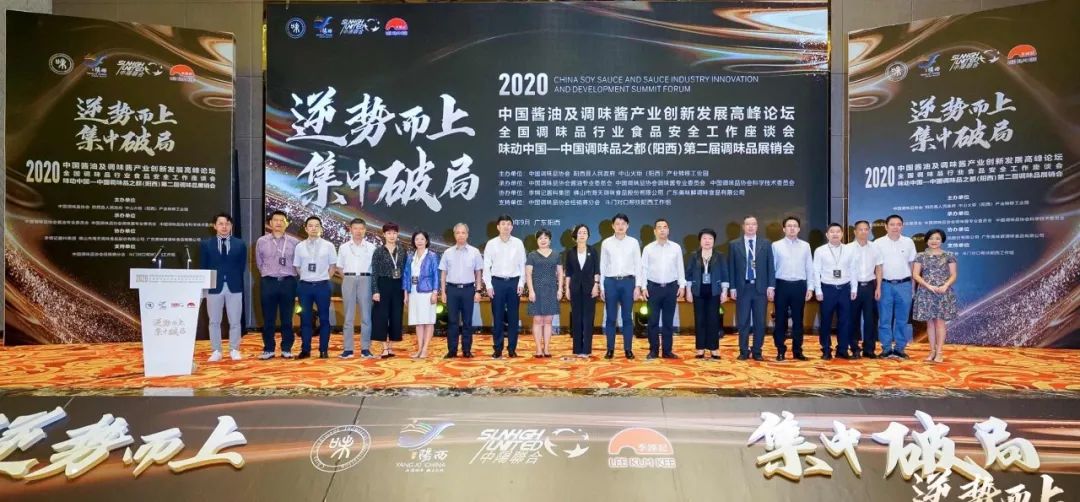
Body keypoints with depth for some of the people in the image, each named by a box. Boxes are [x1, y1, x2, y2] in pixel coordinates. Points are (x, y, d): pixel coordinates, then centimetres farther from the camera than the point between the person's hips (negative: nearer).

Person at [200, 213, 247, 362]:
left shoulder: (240, 244, 6)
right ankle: (216, 351, 15)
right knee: (214, 322, 6)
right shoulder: (205, 244, 5)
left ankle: (234, 350, 15)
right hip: (214, 287, 0)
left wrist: (235, 280, 0)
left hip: (234, 287, 0)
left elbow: (243, 267, 8)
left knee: (235, 321, 4)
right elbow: (203, 267, 5)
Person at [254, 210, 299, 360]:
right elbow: (259, 263, 13)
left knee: (287, 318, 5)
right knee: (268, 318, 4)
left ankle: (286, 349, 13)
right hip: (268, 282, 0)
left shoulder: (294, 242, 2)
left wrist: (288, 275, 8)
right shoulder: (261, 241, 4)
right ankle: (268, 349, 12)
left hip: (288, 282, 0)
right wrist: (268, 275, 12)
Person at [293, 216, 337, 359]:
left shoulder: (328, 246, 0)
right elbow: (297, 267, 12)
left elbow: (333, 267, 6)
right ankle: (305, 350, 14)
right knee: (305, 319, 6)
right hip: (305, 286, 1)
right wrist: (306, 279, 6)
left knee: (324, 318, 4)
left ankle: (324, 350, 12)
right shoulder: (299, 247, 4)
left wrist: (323, 279, 1)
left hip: (322, 285, -1)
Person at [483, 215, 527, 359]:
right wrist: (489, 285, -5)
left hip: (514, 282, 1)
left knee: (513, 317, 5)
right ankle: (498, 349, 9)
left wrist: (521, 283, -2)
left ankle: (512, 349, 12)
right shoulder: (491, 244, 1)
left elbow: (522, 265, 4)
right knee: (497, 317, 2)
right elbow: (486, 266, 1)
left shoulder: (518, 243, 3)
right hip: (497, 282, -1)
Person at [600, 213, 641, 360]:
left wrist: (637, 287, -1)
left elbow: (638, 265, 4)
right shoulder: (606, 243, 4)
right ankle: (610, 349, 11)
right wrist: (601, 287, 3)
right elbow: (602, 266, 6)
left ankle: (628, 349, 12)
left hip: (628, 282, 0)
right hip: (610, 282, 0)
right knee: (610, 317, 4)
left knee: (627, 317, 5)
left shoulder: (633, 242, 3)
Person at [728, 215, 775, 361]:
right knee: (743, 322, 2)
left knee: (760, 322, 4)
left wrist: (771, 286, -3)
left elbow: (770, 267, 5)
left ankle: (757, 351, 13)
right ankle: (744, 351, 11)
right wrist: (732, 288, -2)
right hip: (743, 288, -1)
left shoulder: (765, 245, 7)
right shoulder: (734, 245, 4)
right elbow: (731, 268, 4)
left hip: (760, 288, 1)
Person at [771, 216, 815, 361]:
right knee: (781, 319, 4)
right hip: (782, 285, -2)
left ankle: (797, 350, 17)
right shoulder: (776, 245, 1)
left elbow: (809, 268, 7)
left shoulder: (805, 246, 7)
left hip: (800, 285, 2)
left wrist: (810, 287, 1)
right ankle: (780, 350, 13)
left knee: (798, 319, 8)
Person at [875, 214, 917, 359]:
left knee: (902, 319, 6)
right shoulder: (878, 243, 0)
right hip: (885, 285, -1)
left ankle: (900, 348, 14)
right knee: (884, 319, 3)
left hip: (904, 284, 1)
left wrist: (913, 286, 6)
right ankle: (886, 348, 10)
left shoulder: (909, 242, 5)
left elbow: (912, 264, 9)